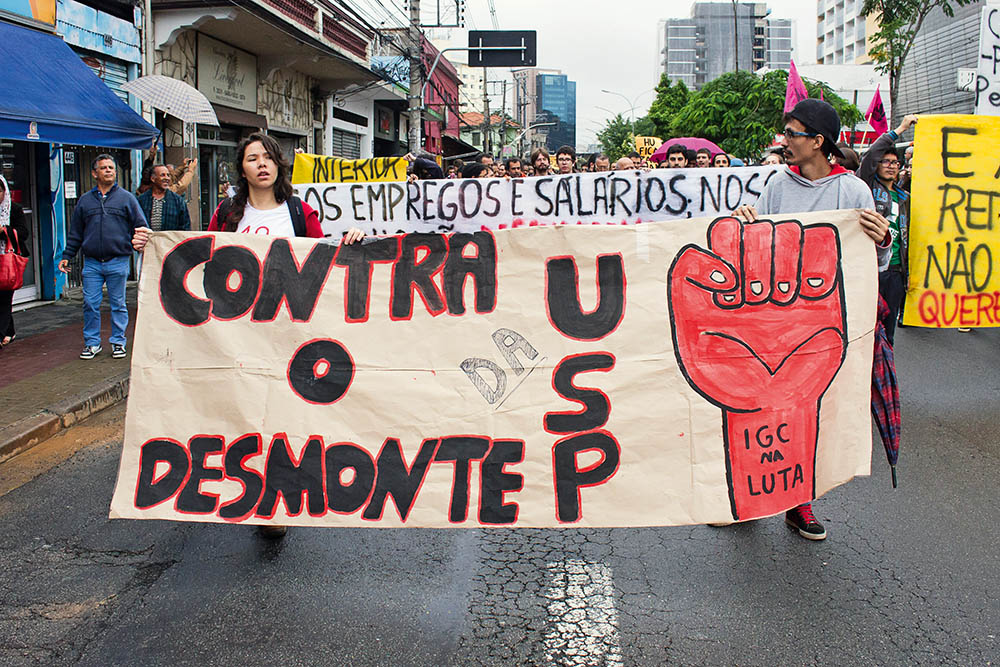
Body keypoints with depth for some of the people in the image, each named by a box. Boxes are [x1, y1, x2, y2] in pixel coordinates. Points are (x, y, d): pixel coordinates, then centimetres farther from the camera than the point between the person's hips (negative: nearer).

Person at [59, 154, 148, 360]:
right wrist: (66, 256, 12)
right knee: (90, 303, 2)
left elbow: (140, 227, 6)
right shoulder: (85, 200, 12)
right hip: (91, 262, 2)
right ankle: (92, 343, 13)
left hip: (118, 261, -2)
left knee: (118, 304, 5)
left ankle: (118, 342, 14)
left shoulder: (126, 198, 5)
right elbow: (75, 233, 16)